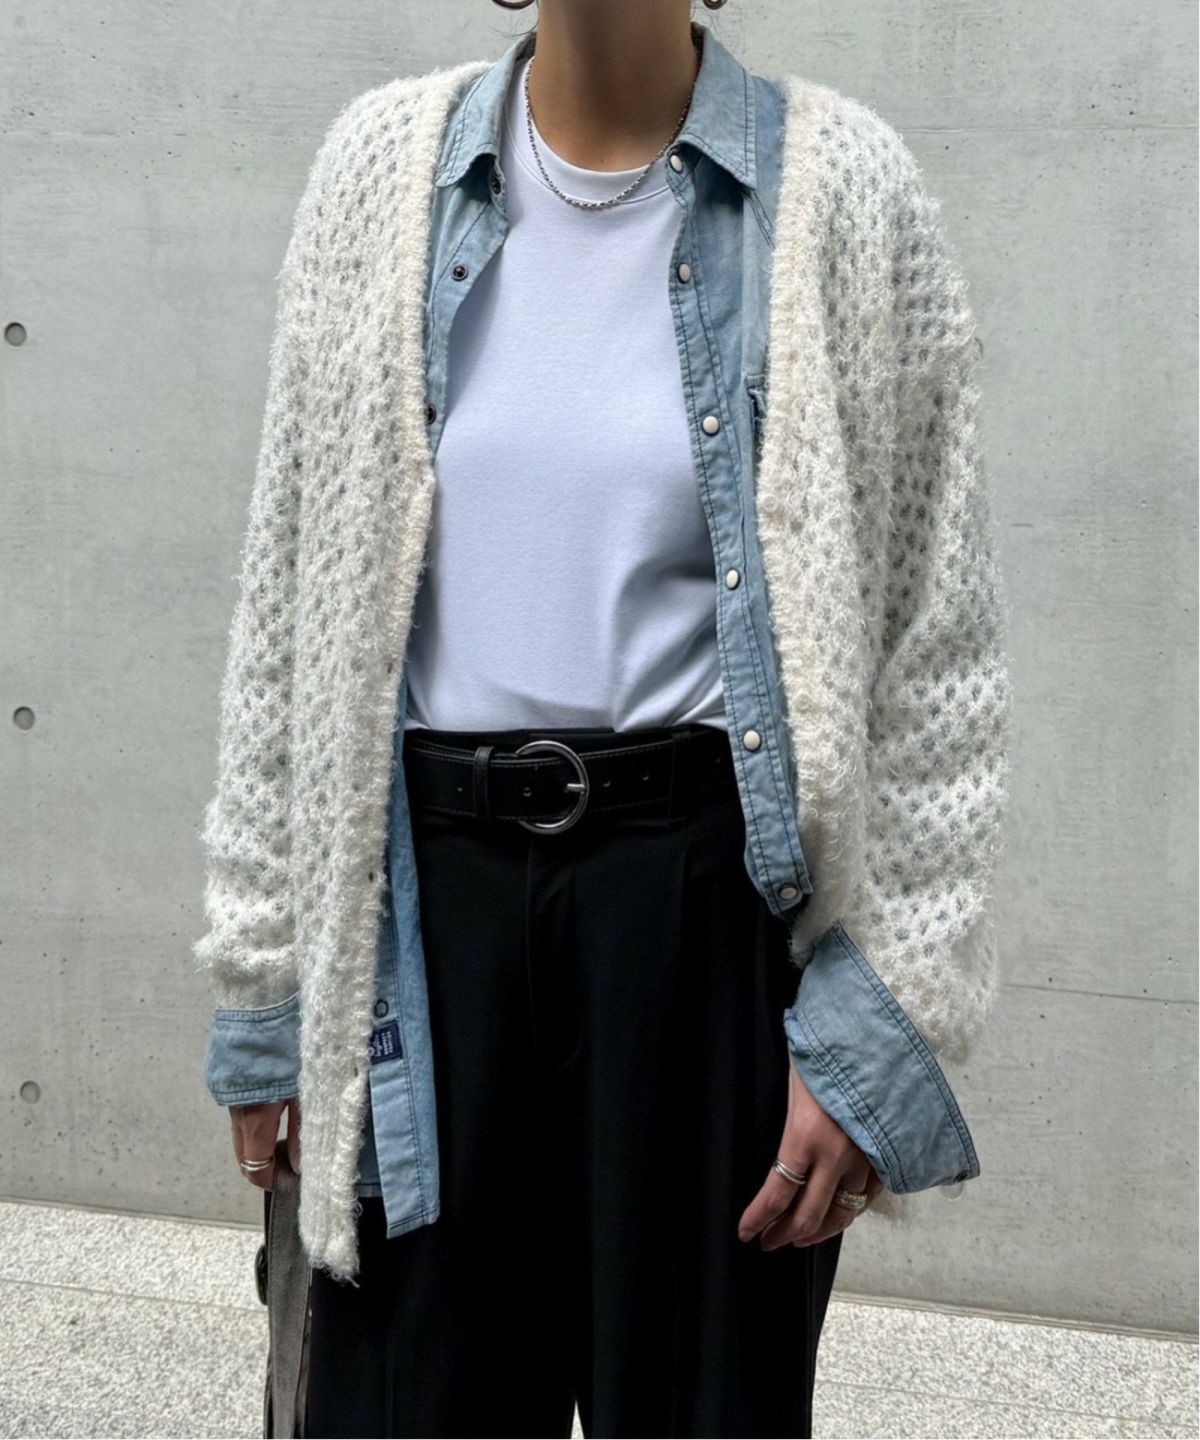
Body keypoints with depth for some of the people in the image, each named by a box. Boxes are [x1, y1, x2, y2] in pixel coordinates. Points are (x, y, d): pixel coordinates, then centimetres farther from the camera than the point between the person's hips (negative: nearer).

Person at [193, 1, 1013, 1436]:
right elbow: (290, 591, 7)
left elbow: (938, 643, -2)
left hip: (706, 890, -2)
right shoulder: (383, 163, 5)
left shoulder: (838, 186, -3)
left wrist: (880, 1026, -7)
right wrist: (264, 981, 7)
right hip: (432, 890, 2)